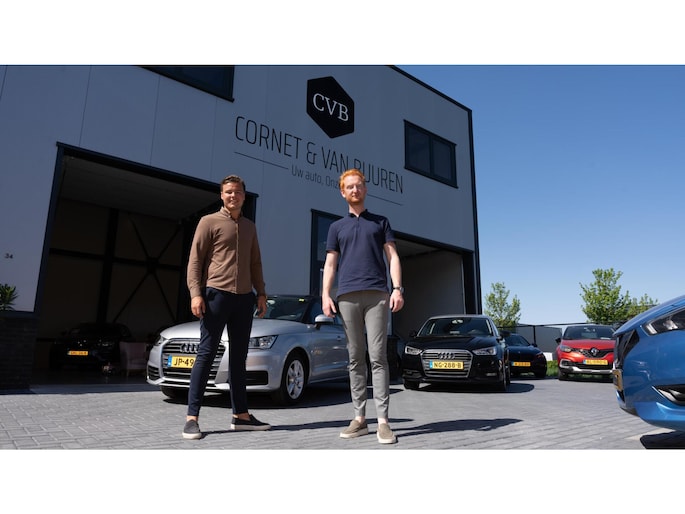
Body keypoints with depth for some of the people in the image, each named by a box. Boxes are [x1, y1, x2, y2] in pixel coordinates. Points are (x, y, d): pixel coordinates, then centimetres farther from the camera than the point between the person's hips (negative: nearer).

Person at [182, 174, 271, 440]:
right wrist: (195, 293, -14)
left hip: (244, 298, 5)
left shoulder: (250, 227, 19)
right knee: (206, 354, -5)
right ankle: (191, 417, 0)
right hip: (216, 294, -5)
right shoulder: (209, 221, 3)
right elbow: (195, 260, -3)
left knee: (239, 357, 8)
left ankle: (241, 415, 14)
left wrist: (261, 293, 11)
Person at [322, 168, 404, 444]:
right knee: (355, 358, 4)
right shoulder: (337, 227, 19)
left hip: (377, 294, -1)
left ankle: (383, 420, -6)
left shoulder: (380, 221, 17)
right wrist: (325, 295, -3)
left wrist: (397, 289, -6)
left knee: (377, 356, -7)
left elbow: (393, 257, 9)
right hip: (347, 296, 2)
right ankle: (359, 418, 9)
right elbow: (330, 264, 12)